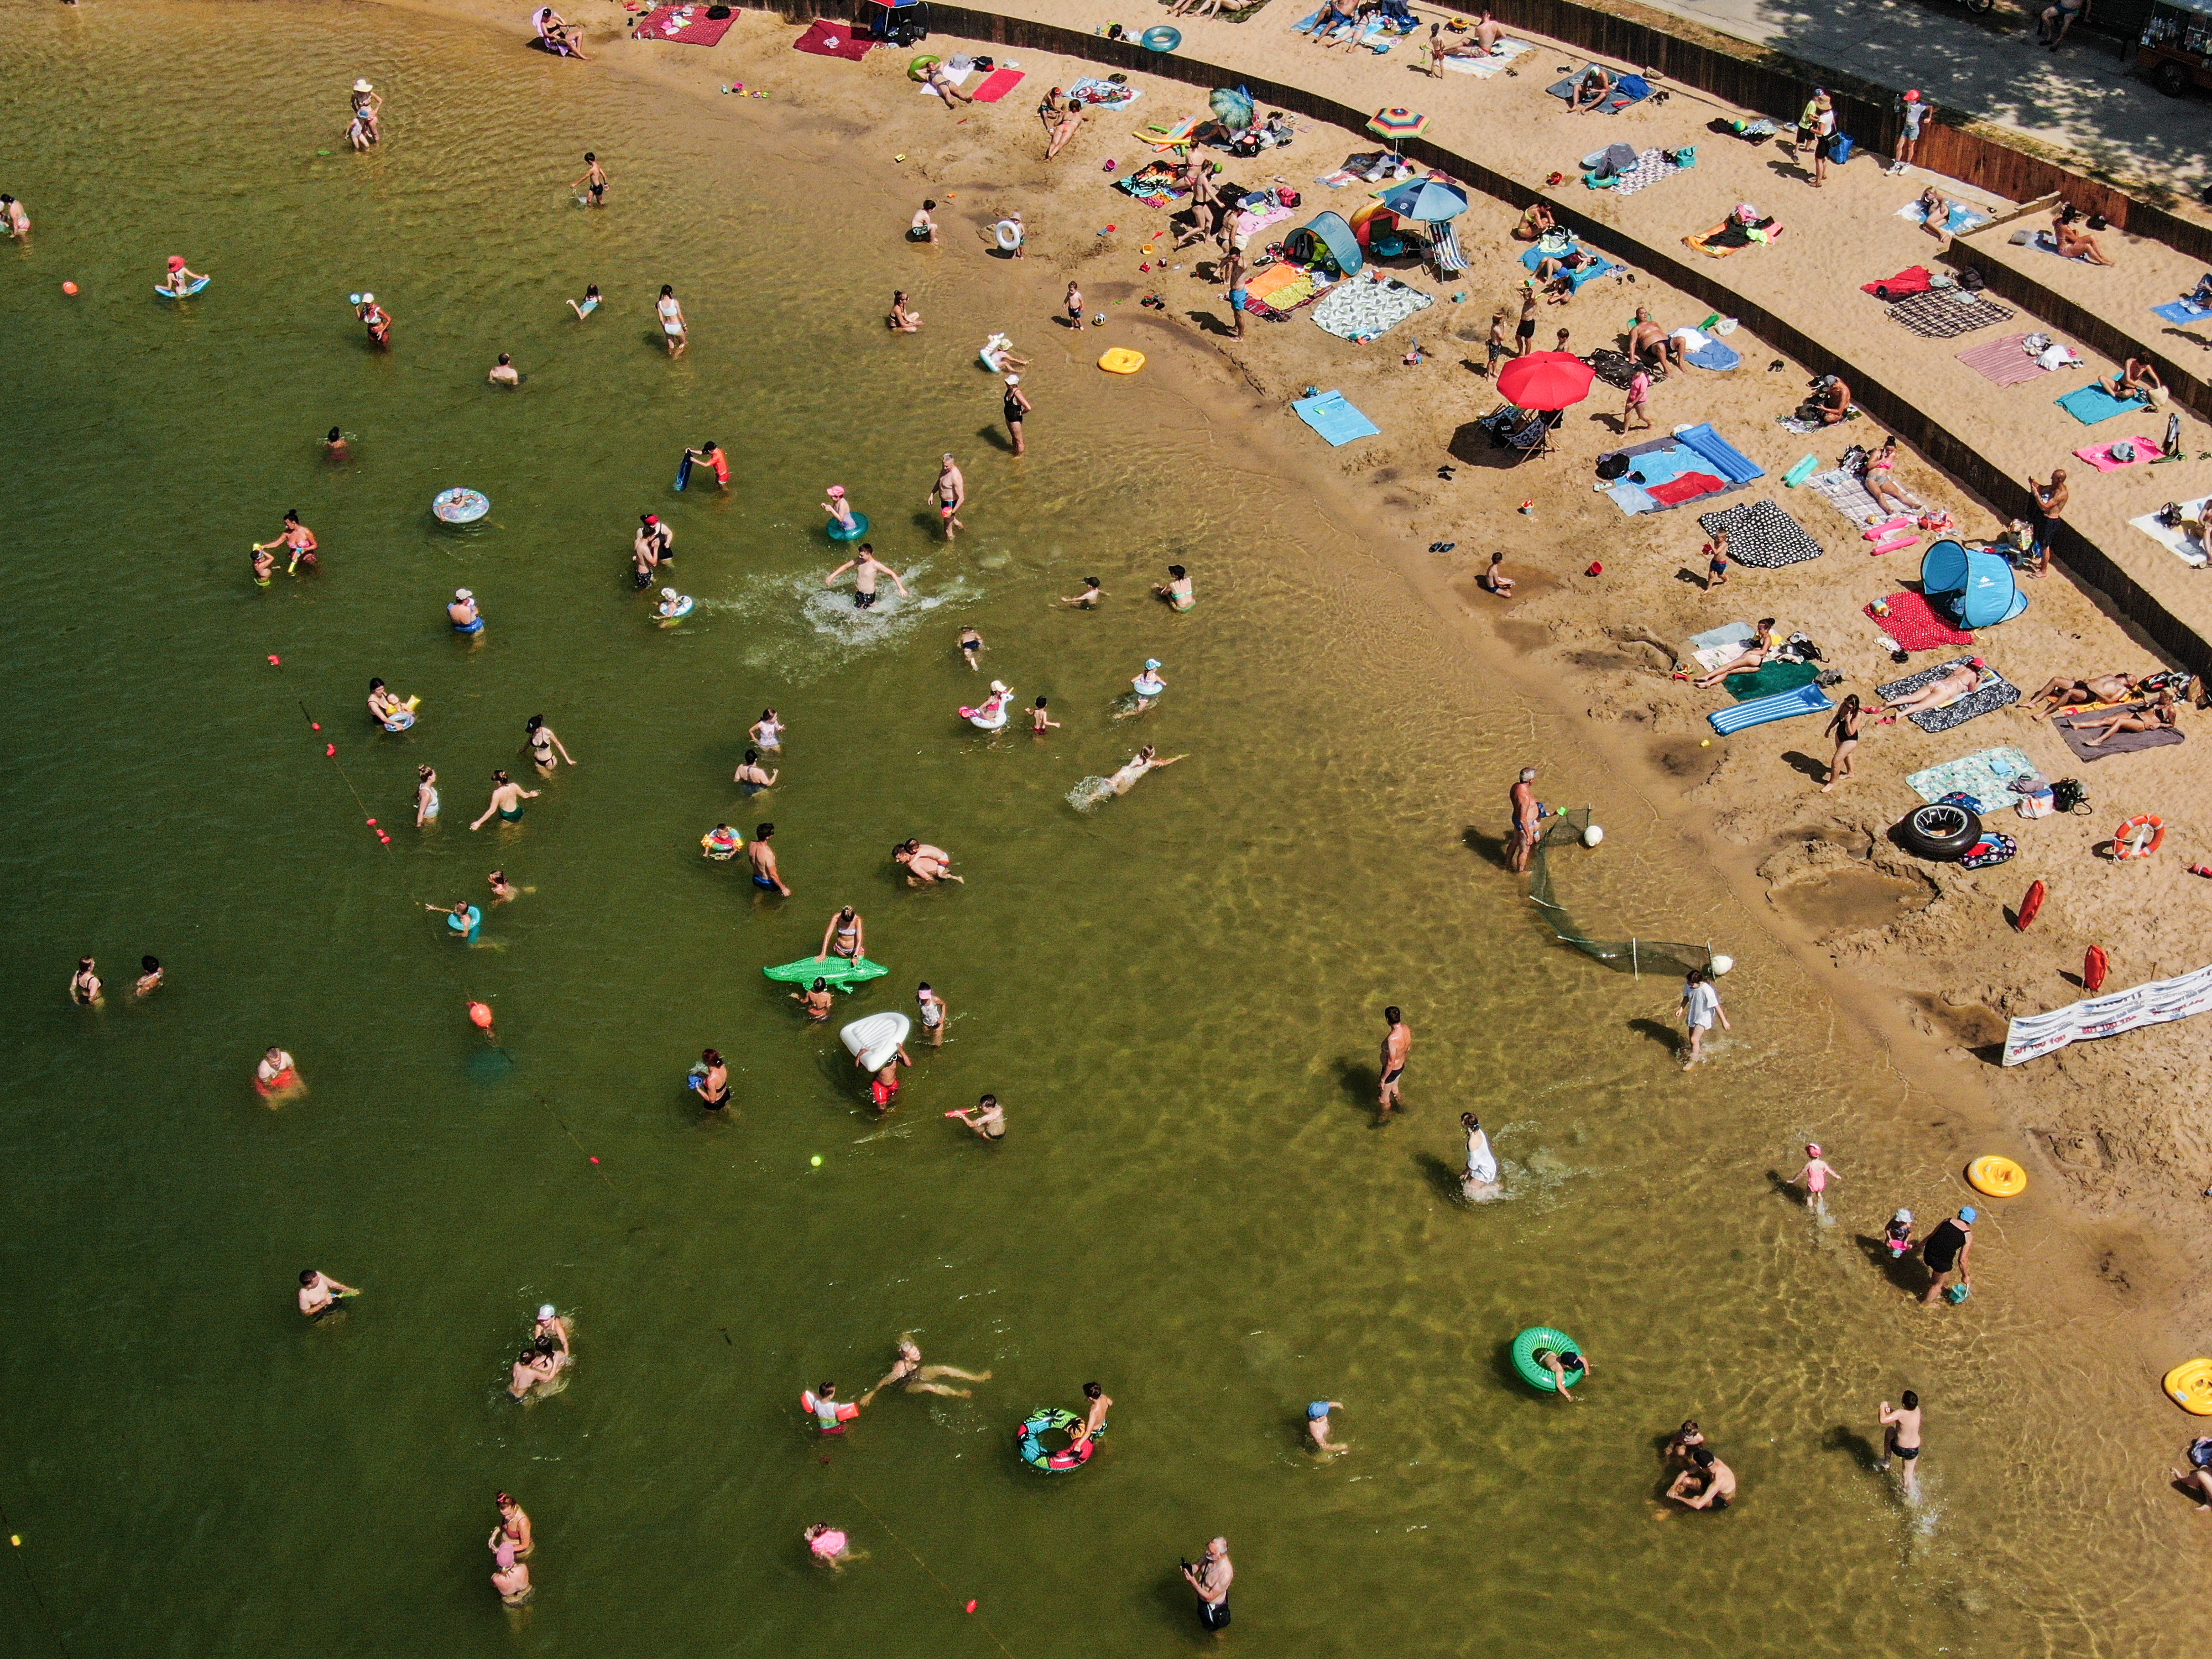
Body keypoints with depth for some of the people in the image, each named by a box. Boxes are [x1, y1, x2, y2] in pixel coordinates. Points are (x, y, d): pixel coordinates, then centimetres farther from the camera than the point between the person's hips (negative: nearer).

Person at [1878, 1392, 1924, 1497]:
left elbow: (1883, 1420, -37)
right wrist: (1891, 1410, 0)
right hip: (1914, 1450, 4)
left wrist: (1883, 1406, -20)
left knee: (1889, 1430, 24)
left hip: (1900, 1449, -4)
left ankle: (1886, 1463, 29)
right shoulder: (1917, 1410, -10)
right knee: (1909, 1473, 25)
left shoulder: (1901, 1413, -30)